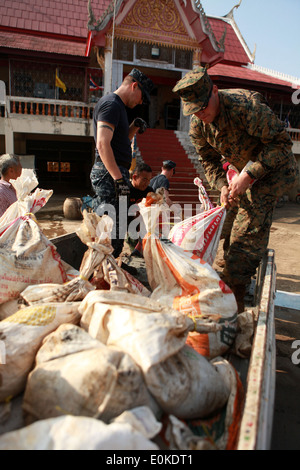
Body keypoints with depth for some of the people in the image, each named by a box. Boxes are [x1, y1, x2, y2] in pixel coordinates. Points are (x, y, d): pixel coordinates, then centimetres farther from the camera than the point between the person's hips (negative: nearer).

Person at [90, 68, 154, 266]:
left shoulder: (116, 105, 23)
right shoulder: (111, 104, -9)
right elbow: (103, 144, -20)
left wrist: (134, 127, 14)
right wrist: (119, 178, -24)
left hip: (113, 174, 10)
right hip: (110, 173, -10)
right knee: (114, 230, -9)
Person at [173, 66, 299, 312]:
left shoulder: (245, 106, -30)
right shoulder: (197, 126, -9)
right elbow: (210, 161, 3)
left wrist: (248, 175, -30)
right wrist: (222, 186, -15)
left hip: (276, 169, -7)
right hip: (248, 171, 7)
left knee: (248, 230, -18)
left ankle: (231, 297, -10)